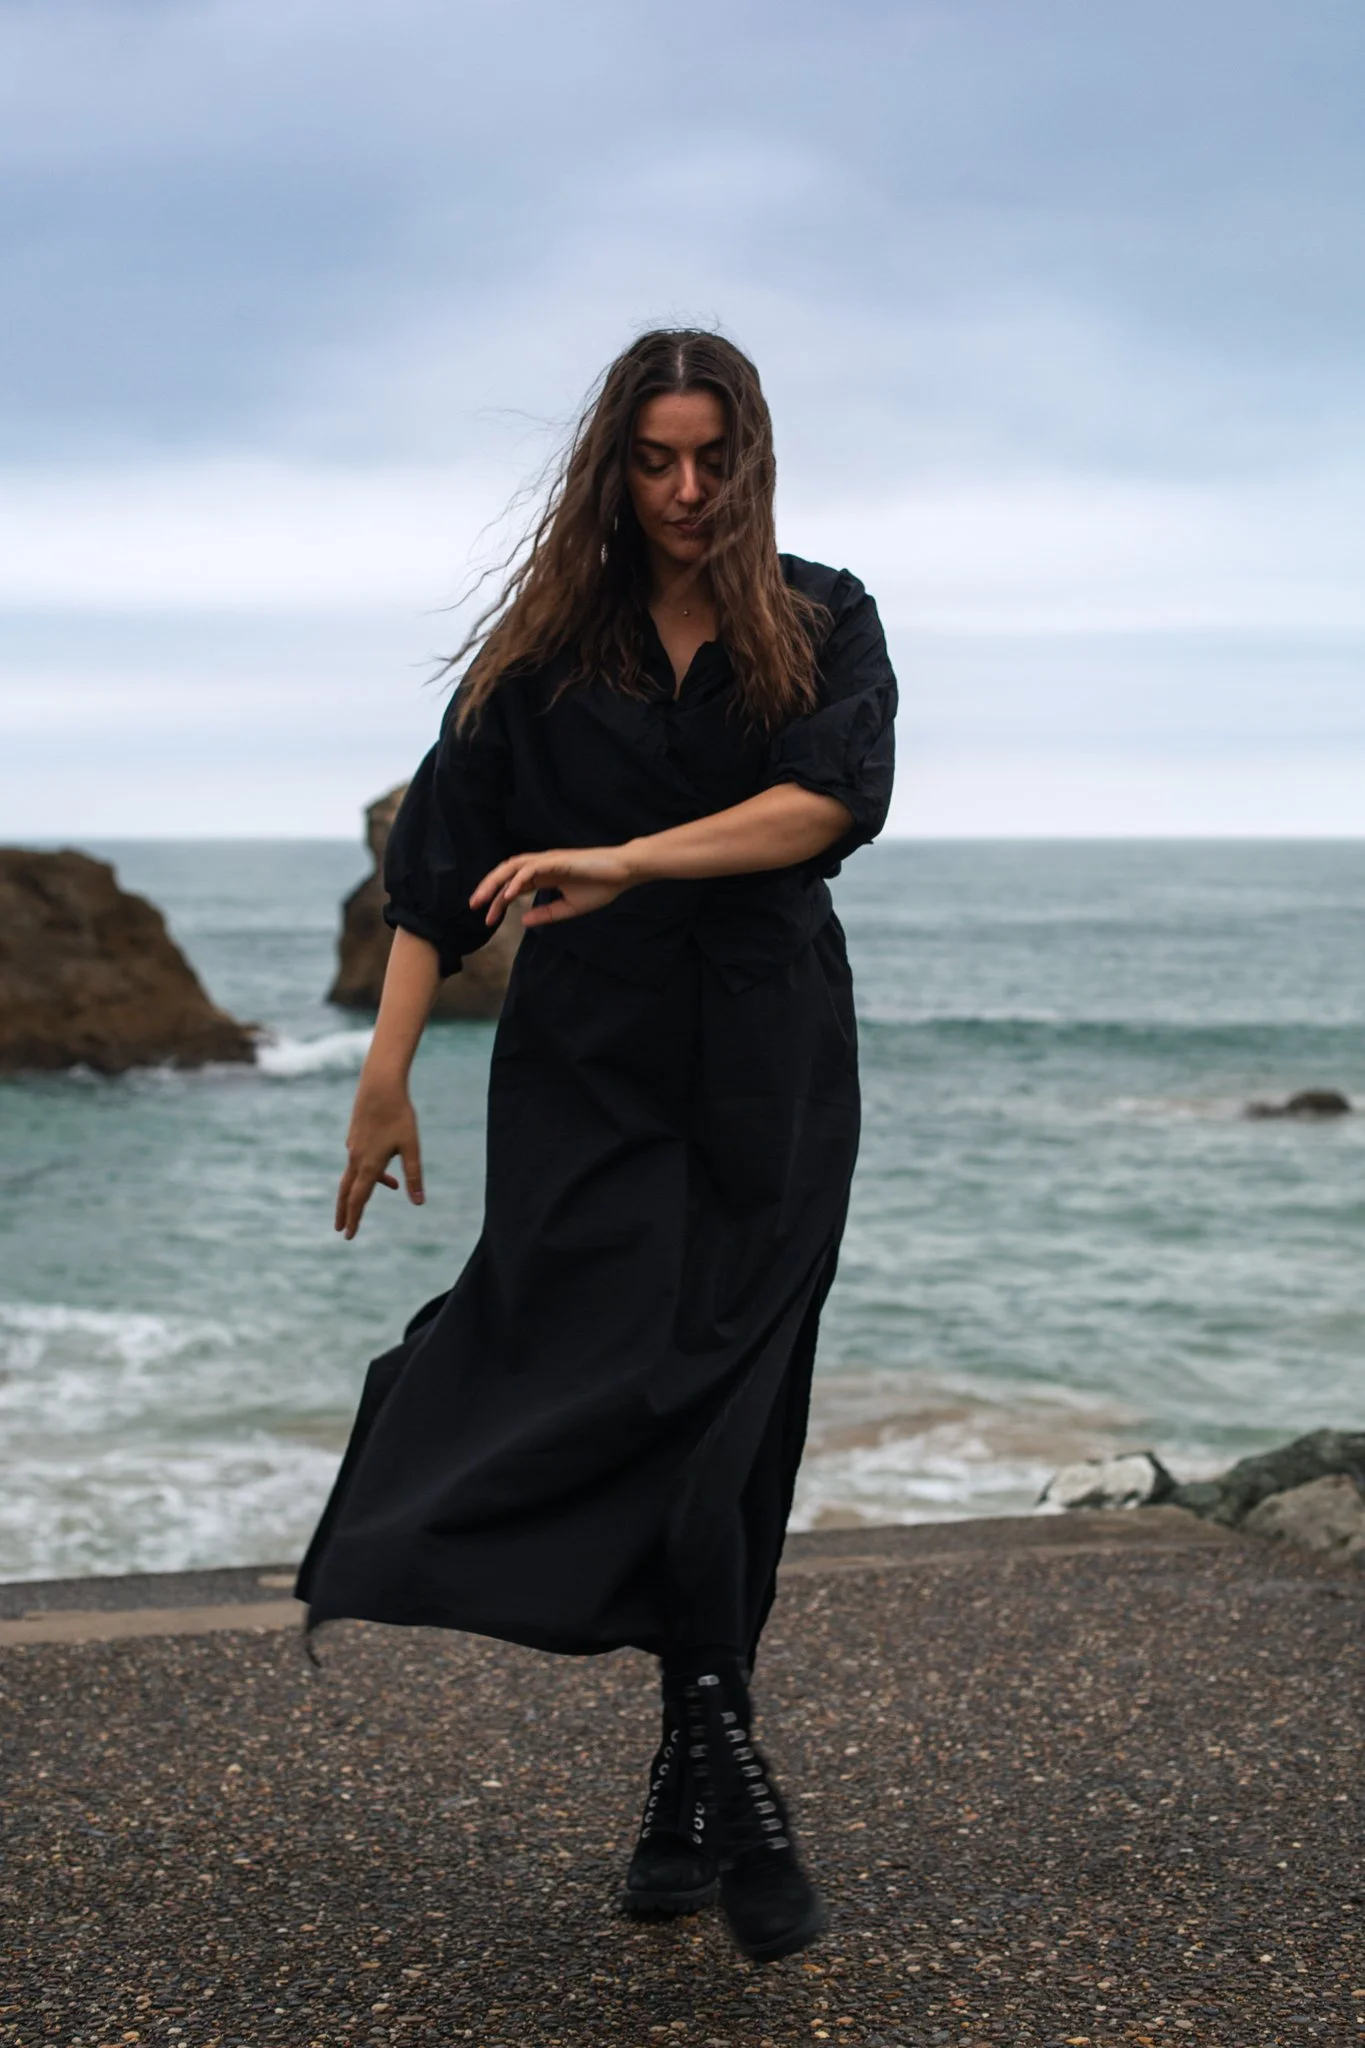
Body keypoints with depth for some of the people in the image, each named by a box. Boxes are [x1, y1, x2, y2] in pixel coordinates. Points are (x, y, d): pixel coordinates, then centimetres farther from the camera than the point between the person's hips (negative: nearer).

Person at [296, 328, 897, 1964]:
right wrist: (386, 1075, -5)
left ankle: (684, 1791, 9)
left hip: (770, 1073, 0)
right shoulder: (547, 644, 6)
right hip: (591, 1068, 0)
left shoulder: (821, 622, 7)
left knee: (725, 1412, -1)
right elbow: (443, 861, 2)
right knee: (634, 1382, -12)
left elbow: (834, 798, -12)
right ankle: (724, 1780, -7)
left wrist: (624, 861, -22)